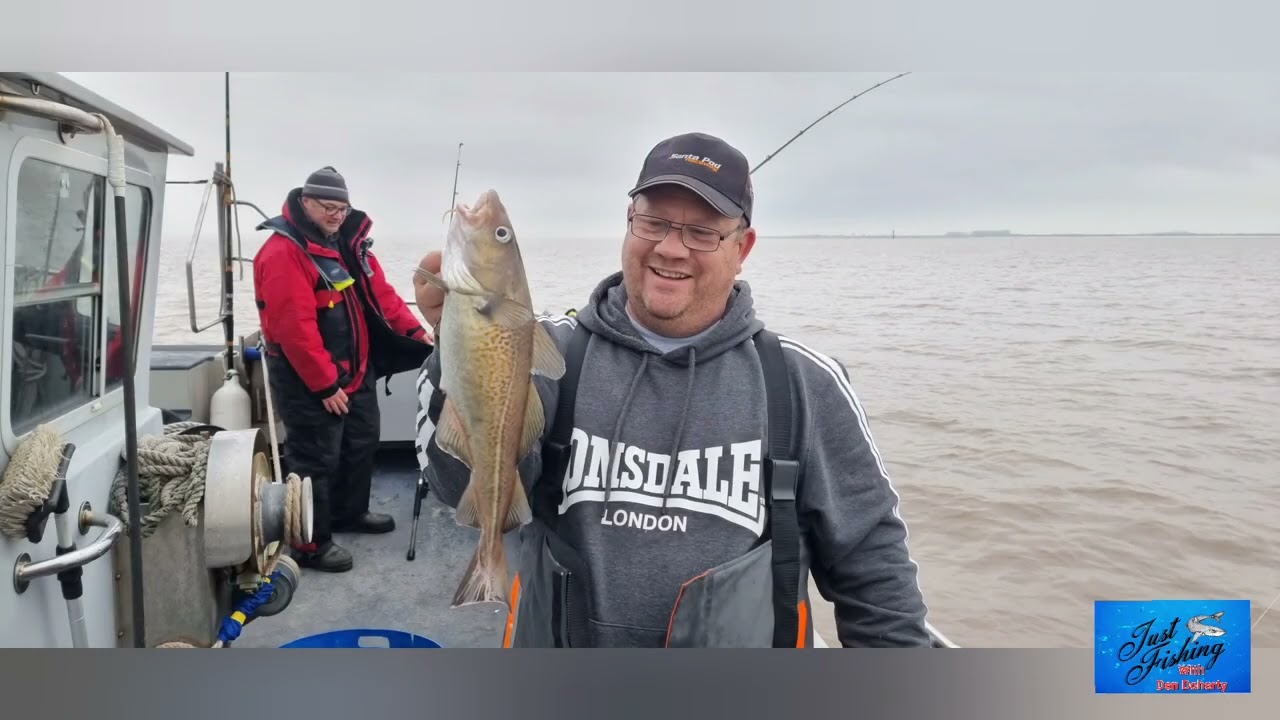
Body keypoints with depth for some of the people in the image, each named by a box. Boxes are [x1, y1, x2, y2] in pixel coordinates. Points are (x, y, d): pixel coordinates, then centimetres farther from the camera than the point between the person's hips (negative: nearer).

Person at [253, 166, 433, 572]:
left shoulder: (349, 242, 7)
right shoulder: (283, 253, -21)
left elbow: (380, 294, 11)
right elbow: (295, 329, -26)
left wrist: (416, 331, -1)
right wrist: (324, 385, -25)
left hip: (356, 372, 9)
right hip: (309, 382, -9)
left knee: (362, 442, 22)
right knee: (316, 459, -2)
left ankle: (350, 512, 41)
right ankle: (311, 544, 12)